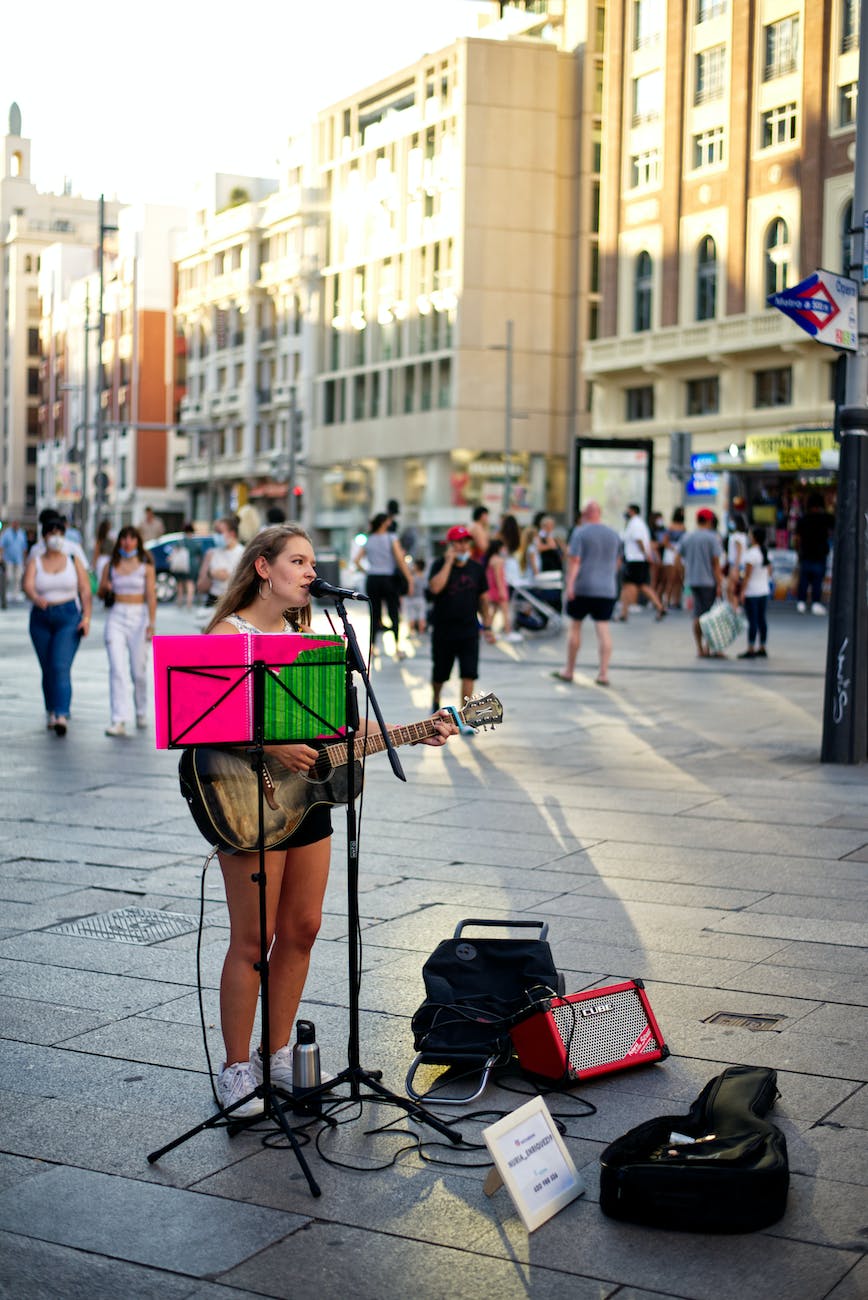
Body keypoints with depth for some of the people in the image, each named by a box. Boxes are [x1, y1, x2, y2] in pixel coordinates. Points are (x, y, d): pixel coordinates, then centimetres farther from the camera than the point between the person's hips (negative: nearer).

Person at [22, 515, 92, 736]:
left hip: (69, 618, -2)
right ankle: (51, 713, 27)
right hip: (41, 619, 2)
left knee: (61, 666, -17)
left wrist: (86, 617, -11)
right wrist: (36, 598, -38)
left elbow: (85, 590, 1)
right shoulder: (35, 562, 1)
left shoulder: (73, 560, 2)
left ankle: (62, 716, -26)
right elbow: (27, 586, -16)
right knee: (48, 670, 10)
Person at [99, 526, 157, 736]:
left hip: (139, 617, -2)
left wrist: (151, 623, -13)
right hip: (116, 617, 2)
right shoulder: (111, 566, 10)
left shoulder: (146, 566, 2)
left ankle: (141, 713, 28)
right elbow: (100, 593, 15)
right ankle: (119, 721, -16)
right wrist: (105, 588, -8)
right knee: (117, 669, -11)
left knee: (139, 670, 3)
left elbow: (151, 596, -4)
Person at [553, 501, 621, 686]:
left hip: (583, 587, -4)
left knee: (575, 626, 8)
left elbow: (574, 560, -14)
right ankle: (603, 673, -4)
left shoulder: (580, 532, -6)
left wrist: (569, 584, -16)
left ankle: (569, 671, 14)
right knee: (603, 629, 0)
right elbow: (617, 563, 20)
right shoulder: (614, 534, 10)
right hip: (607, 589, 4)